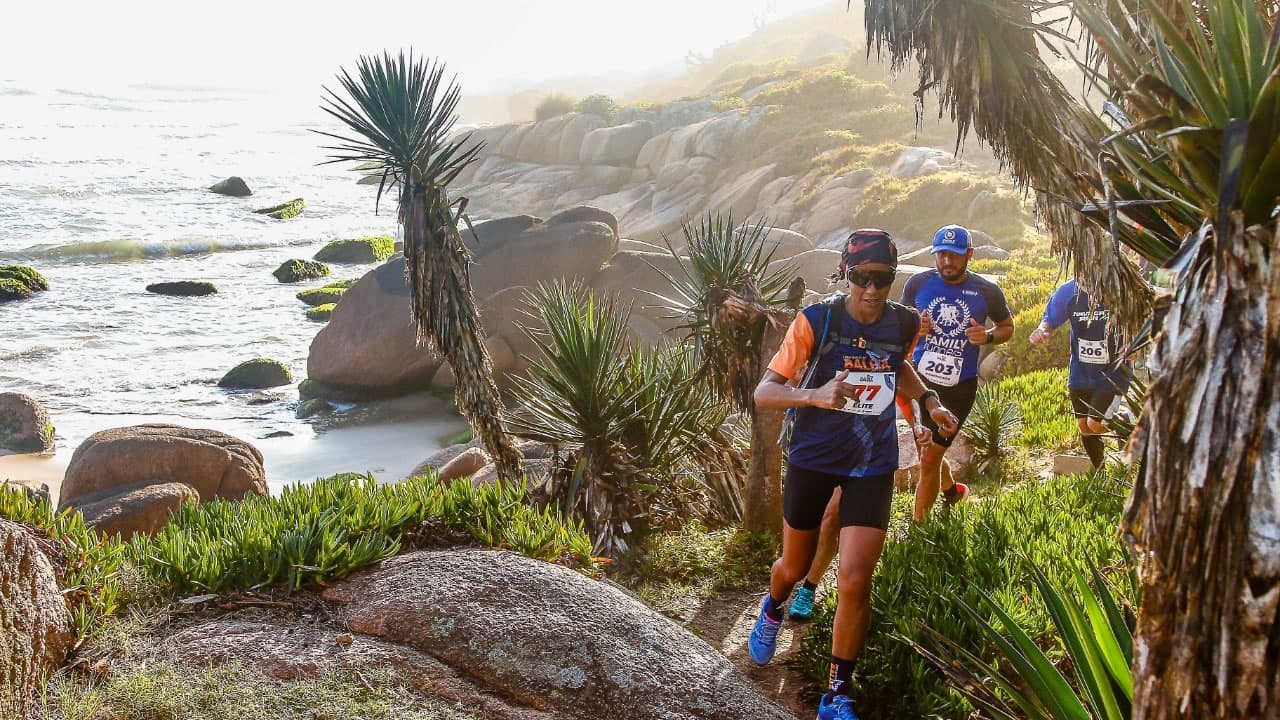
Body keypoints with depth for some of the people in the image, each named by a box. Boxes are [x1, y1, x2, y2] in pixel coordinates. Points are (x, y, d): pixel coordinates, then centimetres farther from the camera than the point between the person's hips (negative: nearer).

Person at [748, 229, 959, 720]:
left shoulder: (905, 324, -6)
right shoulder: (816, 321, -18)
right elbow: (764, 392, -21)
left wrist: (929, 401, 4)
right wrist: (815, 395, -39)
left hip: (872, 463, 1)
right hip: (812, 457, -1)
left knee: (855, 582, -10)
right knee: (794, 568, 17)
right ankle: (773, 609, 55)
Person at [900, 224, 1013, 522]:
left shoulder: (988, 292, -6)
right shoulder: (918, 283, -5)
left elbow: (1008, 327, 10)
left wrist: (988, 336, -12)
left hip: (959, 387, -2)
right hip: (920, 377, 2)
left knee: (929, 459, -3)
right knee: (928, 450, 16)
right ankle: (951, 489, 48)